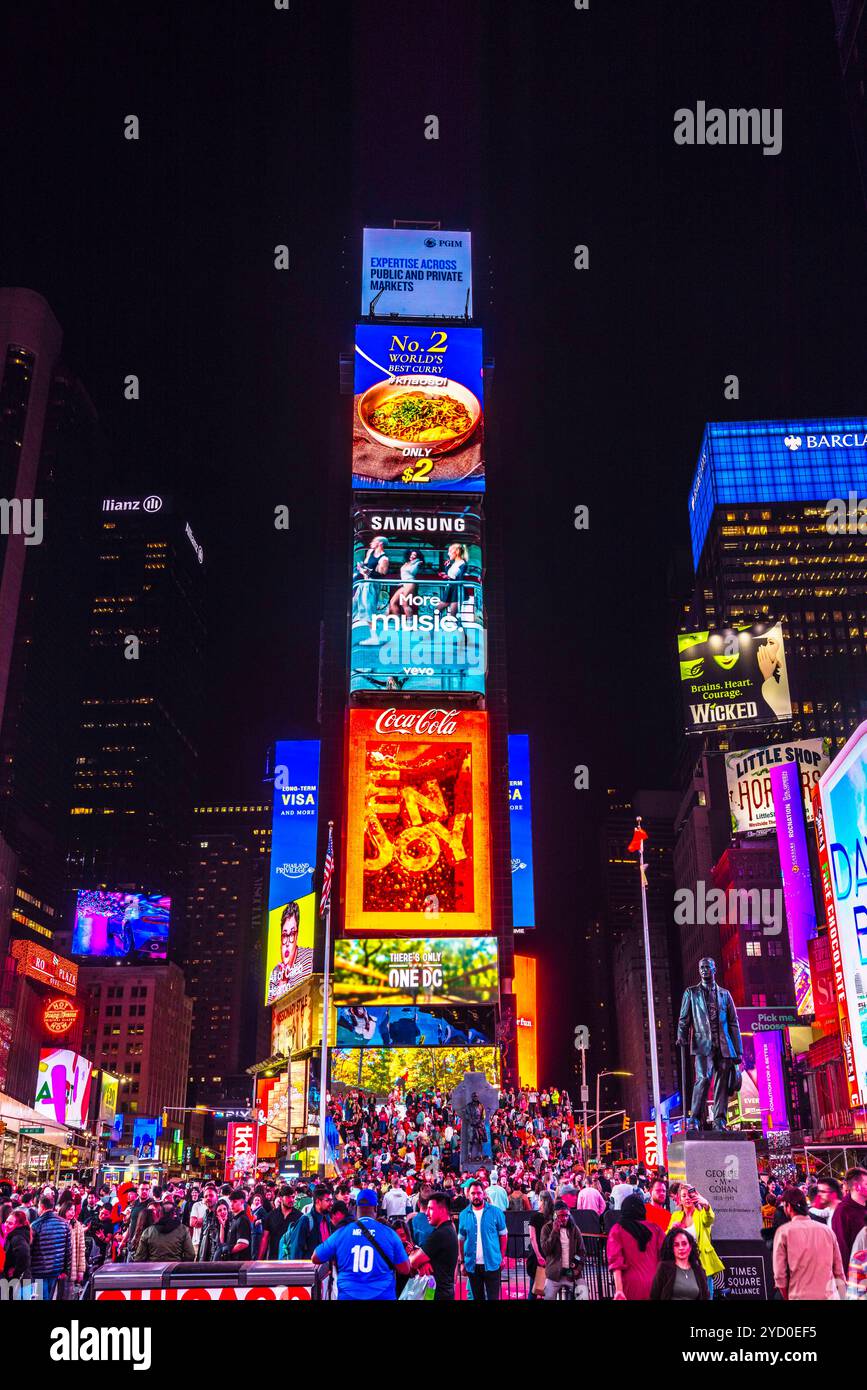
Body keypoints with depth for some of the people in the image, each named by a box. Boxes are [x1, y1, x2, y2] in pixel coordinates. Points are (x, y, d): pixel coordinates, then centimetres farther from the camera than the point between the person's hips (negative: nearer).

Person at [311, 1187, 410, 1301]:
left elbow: (315, 1258, 8)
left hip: (348, 1296, 1)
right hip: (382, 1296, -1)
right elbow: (405, 1269, -1)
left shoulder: (341, 1233, -3)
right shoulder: (389, 1233, -6)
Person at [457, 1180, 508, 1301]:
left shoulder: (495, 1212, -6)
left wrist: (502, 1257, -1)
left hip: (492, 1264, -2)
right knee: (477, 1298, 15)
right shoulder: (464, 1215, 1)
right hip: (472, 1265, 2)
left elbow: (503, 1235, 2)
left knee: (493, 1297, 3)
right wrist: (462, 1261, 5)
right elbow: (461, 1239, 8)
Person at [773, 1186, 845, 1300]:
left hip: (801, 1296, -3)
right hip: (830, 1295, 4)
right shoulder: (826, 1230, 6)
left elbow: (780, 1275, -3)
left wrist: (788, 1297, 10)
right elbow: (839, 1272, 10)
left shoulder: (784, 1232, -3)